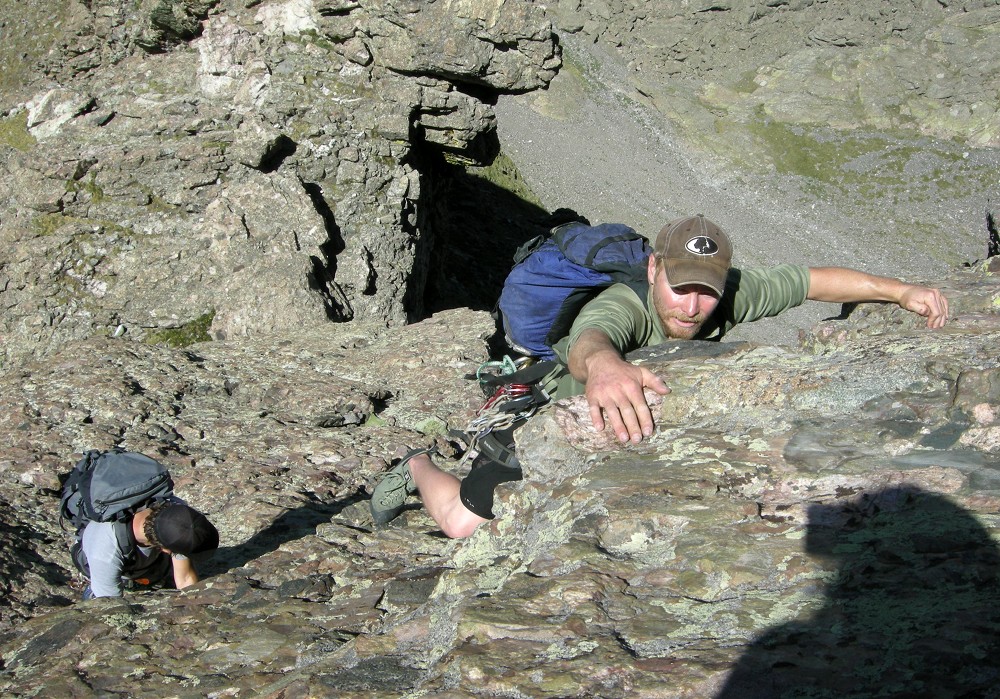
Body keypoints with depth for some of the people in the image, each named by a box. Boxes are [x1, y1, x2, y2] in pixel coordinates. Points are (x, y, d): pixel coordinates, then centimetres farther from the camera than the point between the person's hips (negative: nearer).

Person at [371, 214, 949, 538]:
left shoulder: (731, 296, -24)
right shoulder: (624, 304, -43)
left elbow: (813, 280, -12)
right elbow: (588, 338, -66)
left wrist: (902, 290, -20)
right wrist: (602, 365, -91)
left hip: (621, 423, 6)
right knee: (464, 523, -6)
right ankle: (419, 468, 27)